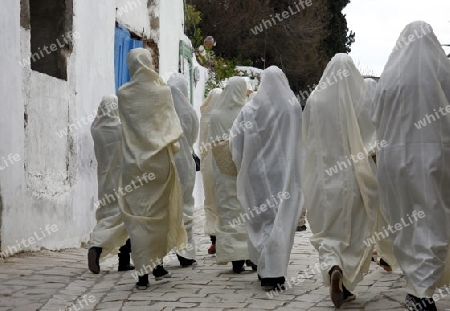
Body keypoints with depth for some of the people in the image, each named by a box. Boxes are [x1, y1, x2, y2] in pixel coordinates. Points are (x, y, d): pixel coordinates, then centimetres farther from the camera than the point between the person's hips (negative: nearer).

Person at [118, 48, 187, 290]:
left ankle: (144, 272, -5)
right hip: (160, 159, 1)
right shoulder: (162, 91, -4)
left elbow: (124, 126, 9)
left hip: (134, 160, -1)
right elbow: (172, 124, 2)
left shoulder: (124, 94, -3)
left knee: (138, 214, 1)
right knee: (158, 210, 13)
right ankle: (157, 264, 18)